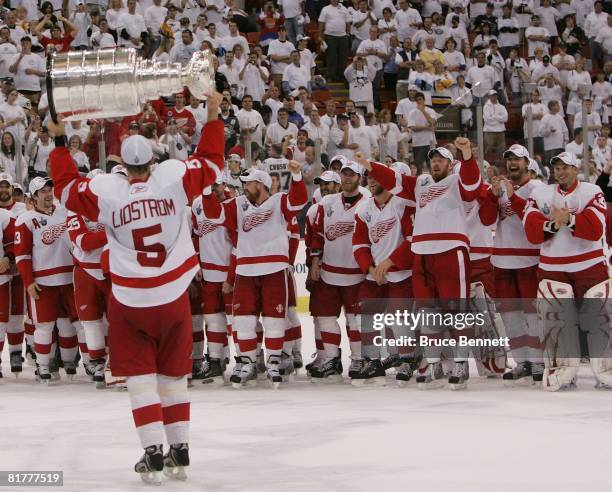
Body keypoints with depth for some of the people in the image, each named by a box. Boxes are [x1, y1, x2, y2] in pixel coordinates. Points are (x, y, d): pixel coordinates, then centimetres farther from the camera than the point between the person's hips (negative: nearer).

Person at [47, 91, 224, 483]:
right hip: (173, 299, 2)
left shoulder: (105, 191, -10)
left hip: (130, 303, -2)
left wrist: (60, 142, 15)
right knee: (174, 374, 14)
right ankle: (180, 452, 19)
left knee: (141, 377, 5)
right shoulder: (174, 178, -10)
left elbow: (66, 186, 6)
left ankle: (154, 454, -4)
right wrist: (214, 118, 15)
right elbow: (211, 163, 5)